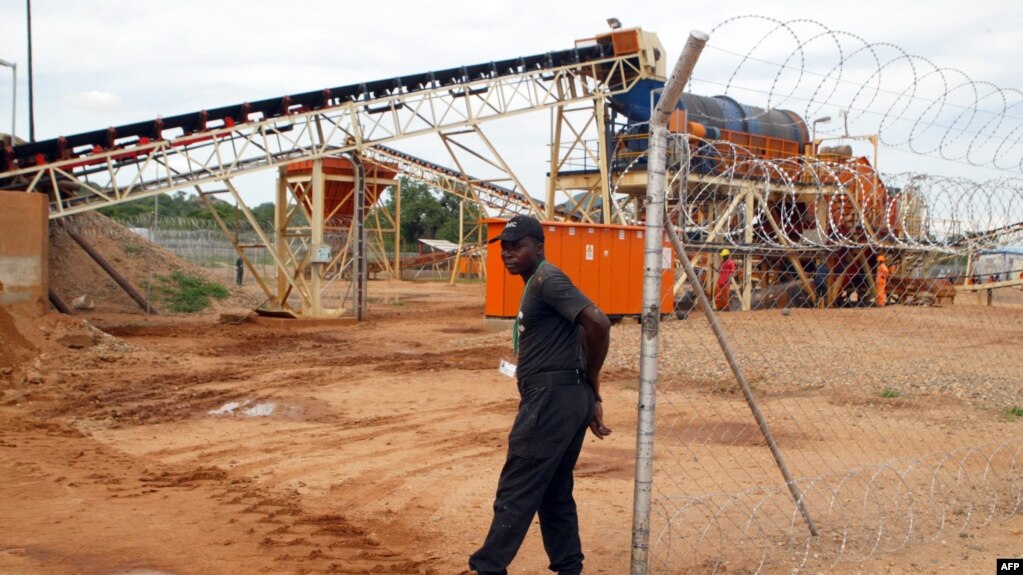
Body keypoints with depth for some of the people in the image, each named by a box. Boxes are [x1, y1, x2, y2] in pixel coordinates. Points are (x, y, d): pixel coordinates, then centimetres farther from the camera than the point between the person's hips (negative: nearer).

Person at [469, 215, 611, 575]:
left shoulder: (547, 280, -12)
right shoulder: (536, 284, 19)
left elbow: (598, 323, -24)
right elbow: (583, 332, 19)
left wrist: (590, 381, -10)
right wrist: (591, 397, 13)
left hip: (552, 400, -11)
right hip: (566, 400, 11)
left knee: (516, 490, -3)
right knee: (555, 494, 17)